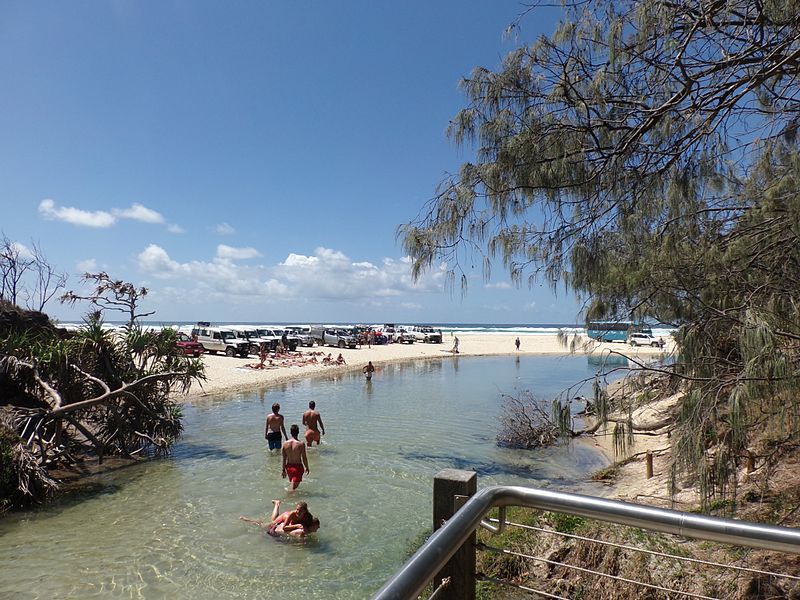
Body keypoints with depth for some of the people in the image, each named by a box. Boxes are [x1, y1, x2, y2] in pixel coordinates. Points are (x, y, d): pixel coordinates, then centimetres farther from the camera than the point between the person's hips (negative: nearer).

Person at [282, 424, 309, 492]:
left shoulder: (285, 443, -4)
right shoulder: (301, 444, -16)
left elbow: (284, 459, 2)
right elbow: (304, 458, -10)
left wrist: (283, 470, 13)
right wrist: (307, 468, 5)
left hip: (289, 467, 5)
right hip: (298, 467, -4)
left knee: (291, 482, 26)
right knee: (294, 486, -2)